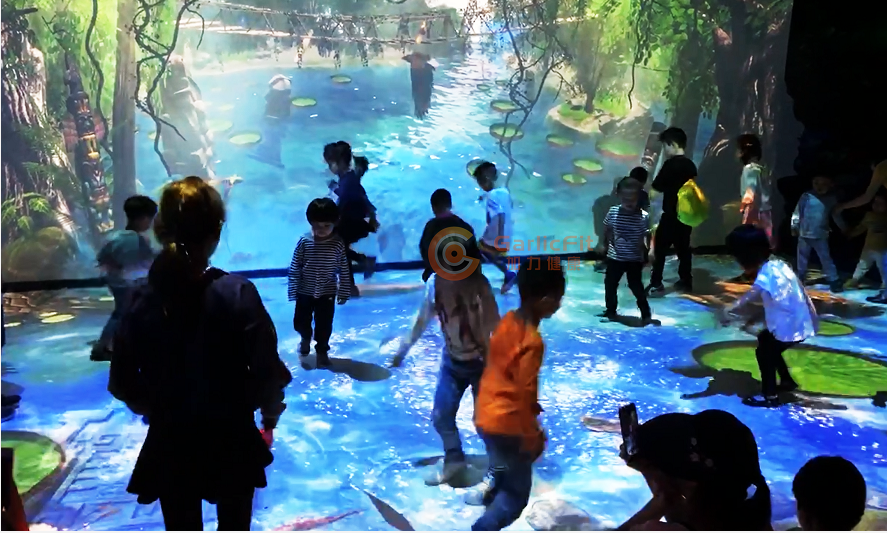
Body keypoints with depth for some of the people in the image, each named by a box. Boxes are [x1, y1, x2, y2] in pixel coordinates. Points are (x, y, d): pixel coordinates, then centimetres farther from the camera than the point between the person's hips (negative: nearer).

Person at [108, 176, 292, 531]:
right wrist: (270, 416, 2)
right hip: (231, 443, -2)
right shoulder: (237, 293, -19)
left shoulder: (142, 302, -10)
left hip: (169, 446, 2)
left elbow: (123, 384, -3)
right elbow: (267, 372, -18)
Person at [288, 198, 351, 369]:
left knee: (324, 325, 7)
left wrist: (343, 293, -2)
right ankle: (306, 338, 46)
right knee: (300, 321, 14)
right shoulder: (304, 242, -14)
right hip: (305, 292, 1)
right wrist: (292, 291, -6)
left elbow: (344, 271, -6)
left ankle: (322, 350, 30)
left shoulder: (338, 244, -14)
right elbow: (294, 269, -7)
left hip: (327, 293, -1)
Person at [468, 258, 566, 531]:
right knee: (516, 495, 7)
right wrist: (532, 437, -11)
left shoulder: (507, 321, -1)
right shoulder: (532, 342, -26)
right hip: (506, 423, -8)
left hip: (486, 414, 8)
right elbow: (524, 395, -22)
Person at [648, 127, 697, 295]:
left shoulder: (671, 164, -14)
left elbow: (657, 186, -12)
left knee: (660, 248, -3)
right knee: (683, 248, 14)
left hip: (671, 214, -7)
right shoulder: (691, 165, 9)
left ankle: (656, 284, -4)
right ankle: (686, 281, 19)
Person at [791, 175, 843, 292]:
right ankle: (800, 279, 29)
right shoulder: (807, 196, -6)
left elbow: (836, 215, 11)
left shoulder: (831, 200, 0)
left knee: (826, 258, -3)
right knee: (802, 258, 14)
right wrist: (794, 226, -7)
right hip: (804, 234, 0)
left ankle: (834, 281, 1)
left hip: (820, 235, 0)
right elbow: (798, 212, -3)